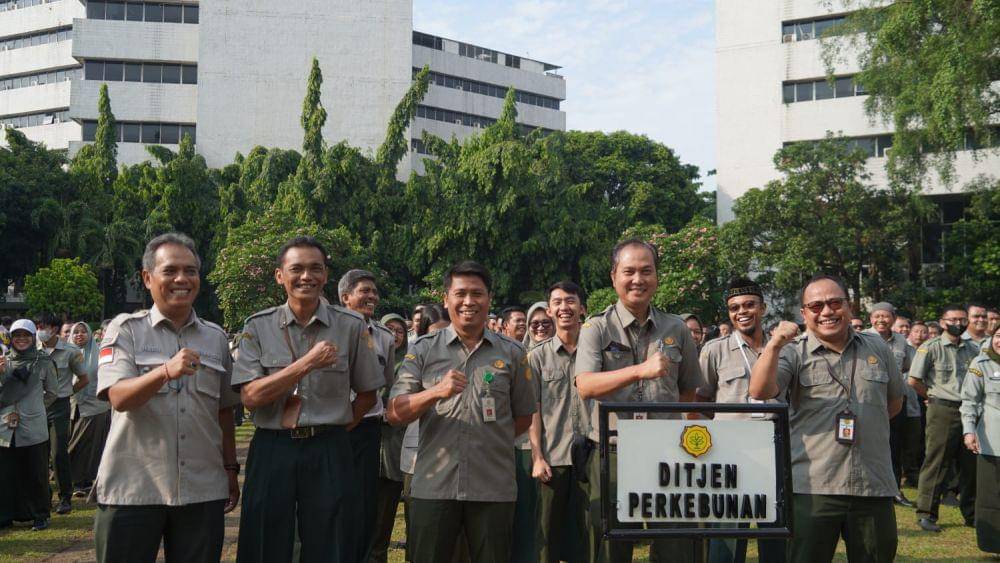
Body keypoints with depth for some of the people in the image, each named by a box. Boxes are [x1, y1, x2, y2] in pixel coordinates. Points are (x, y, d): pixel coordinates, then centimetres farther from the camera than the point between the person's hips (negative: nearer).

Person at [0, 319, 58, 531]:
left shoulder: (43, 362, 1)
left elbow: (52, 392, 10)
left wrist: (33, 405, 4)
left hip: (34, 428, -2)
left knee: (36, 474, 5)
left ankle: (39, 515, 16)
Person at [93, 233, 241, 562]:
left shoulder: (215, 337, 11)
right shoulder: (125, 330, 0)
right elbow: (119, 398, -15)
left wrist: (230, 469, 14)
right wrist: (166, 371, -32)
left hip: (203, 491, 3)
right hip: (132, 490, -3)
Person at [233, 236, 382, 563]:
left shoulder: (352, 326, 2)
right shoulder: (258, 327, 2)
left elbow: (367, 395, 10)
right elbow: (250, 397, -9)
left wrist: (334, 432, 1)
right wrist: (307, 363, -16)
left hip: (330, 452, 0)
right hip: (272, 450, 0)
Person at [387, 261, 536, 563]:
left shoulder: (512, 353, 6)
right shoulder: (423, 350, 5)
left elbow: (523, 416, 14)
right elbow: (395, 413, -4)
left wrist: (490, 443, 5)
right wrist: (436, 392, -19)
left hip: (494, 489, 0)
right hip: (432, 486, 0)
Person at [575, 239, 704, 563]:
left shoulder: (677, 330, 9)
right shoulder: (596, 328, -2)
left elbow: (688, 391, 21)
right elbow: (585, 387, -18)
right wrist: (640, 370, -28)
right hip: (611, 454, -2)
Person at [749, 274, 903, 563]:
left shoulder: (877, 348, 10)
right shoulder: (794, 352, -1)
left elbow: (894, 402, 24)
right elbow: (760, 391, -19)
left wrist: (864, 425, 14)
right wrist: (774, 346, -31)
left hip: (874, 486, 3)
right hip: (812, 487, -3)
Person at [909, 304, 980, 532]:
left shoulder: (973, 349, 11)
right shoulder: (931, 348, -5)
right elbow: (914, 380, -6)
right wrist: (933, 397, 4)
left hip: (968, 410, 5)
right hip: (942, 411, -5)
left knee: (970, 464, 10)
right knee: (935, 463, -4)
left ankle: (971, 514, 22)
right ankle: (926, 514, 3)